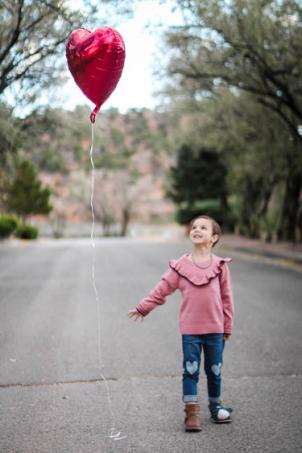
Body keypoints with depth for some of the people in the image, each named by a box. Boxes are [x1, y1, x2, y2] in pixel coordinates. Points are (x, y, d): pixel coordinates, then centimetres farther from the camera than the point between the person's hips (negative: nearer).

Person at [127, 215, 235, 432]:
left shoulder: (220, 265, 0)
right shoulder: (181, 265, 0)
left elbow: (226, 297, 4)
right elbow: (161, 289, 4)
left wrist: (228, 327, 5)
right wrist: (143, 308, 3)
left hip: (215, 328, 1)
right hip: (190, 329, -1)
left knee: (215, 370, 12)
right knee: (190, 370, -1)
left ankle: (216, 405, 29)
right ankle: (192, 412, 6)